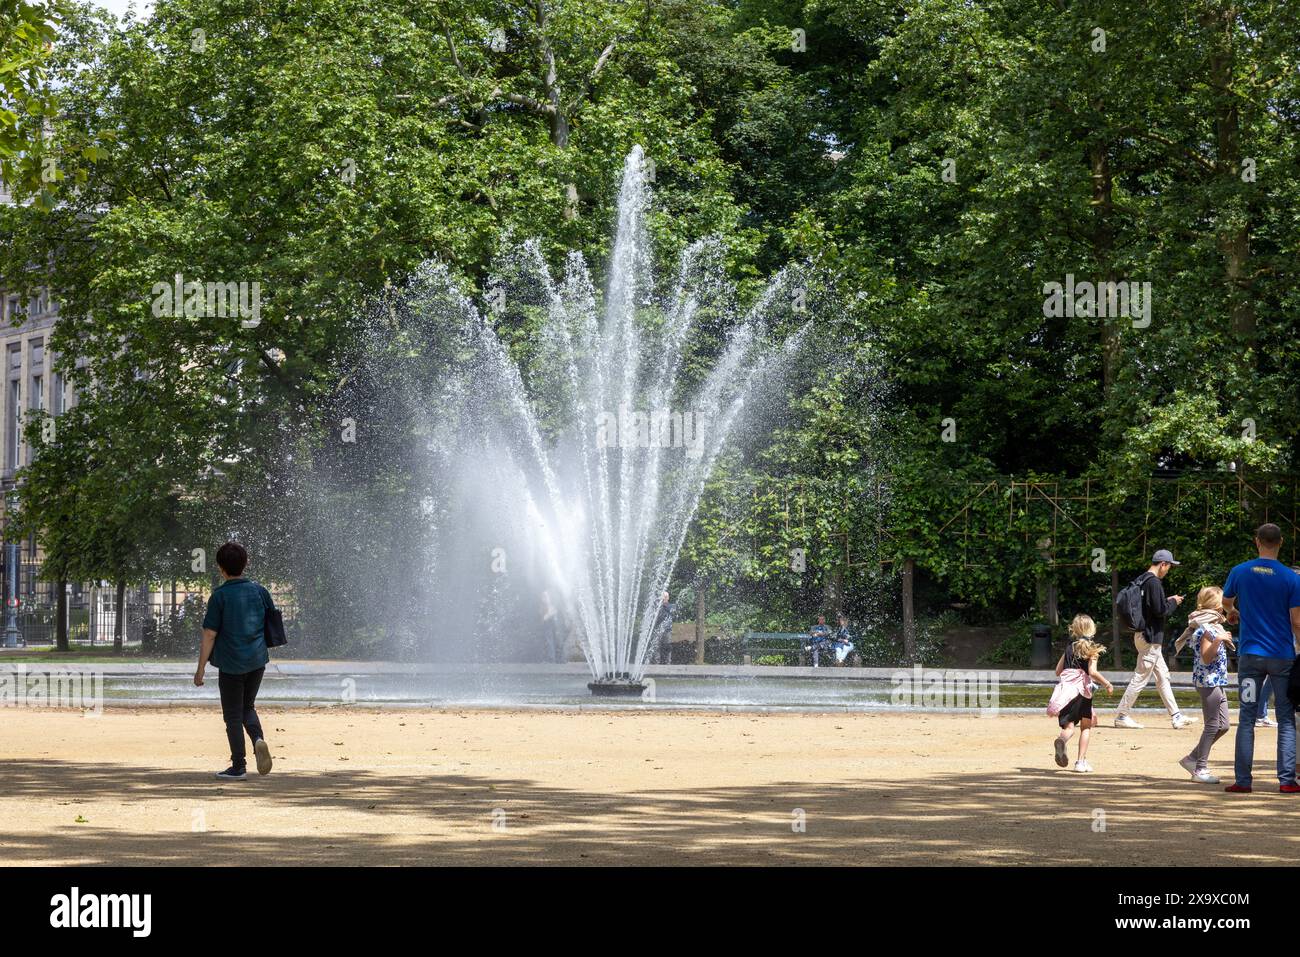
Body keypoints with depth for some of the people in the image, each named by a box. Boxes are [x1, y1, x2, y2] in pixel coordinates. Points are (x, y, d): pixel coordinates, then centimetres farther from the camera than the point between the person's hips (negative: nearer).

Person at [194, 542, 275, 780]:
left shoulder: (220, 596, -11)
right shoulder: (260, 591, 3)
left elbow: (209, 635, -11)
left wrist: (200, 669, -6)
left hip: (231, 664, -4)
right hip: (257, 661, 4)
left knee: (233, 716, 6)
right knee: (247, 707, 20)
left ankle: (238, 767, 9)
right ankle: (259, 739, -7)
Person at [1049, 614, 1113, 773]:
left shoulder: (1069, 647, 14)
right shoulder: (1091, 649, 0)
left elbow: (1058, 671, 17)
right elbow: (1092, 671, -14)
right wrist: (1107, 684, -2)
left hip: (1065, 688, 3)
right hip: (1082, 690, -3)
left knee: (1069, 726, -1)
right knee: (1086, 726, 14)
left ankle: (1062, 740, -38)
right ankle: (1081, 761, 9)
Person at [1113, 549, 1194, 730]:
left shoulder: (1140, 580, 12)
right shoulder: (1154, 582, -17)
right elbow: (1160, 610, -22)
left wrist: (1167, 602, 15)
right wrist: (1173, 602, -4)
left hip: (1142, 634, 11)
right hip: (1151, 636, -11)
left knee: (1162, 676, 13)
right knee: (1141, 678, -5)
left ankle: (1176, 716, 15)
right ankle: (1121, 716, -2)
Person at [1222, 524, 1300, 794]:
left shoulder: (1240, 572, 0)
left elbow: (1226, 602, 19)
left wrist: (1232, 613, 42)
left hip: (1250, 654, 1)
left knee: (1246, 719, 4)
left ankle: (1243, 780, 1)